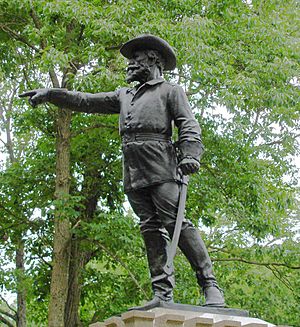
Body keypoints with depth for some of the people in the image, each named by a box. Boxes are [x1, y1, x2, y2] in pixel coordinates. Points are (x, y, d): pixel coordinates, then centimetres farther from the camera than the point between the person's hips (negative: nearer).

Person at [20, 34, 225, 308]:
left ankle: (211, 287, -18)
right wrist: (51, 94, 22)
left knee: (176, 223, -17)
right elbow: (87, 101, 30)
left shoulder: (170, 90, 13)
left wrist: (190, 154, -17)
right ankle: (163, 294, -6)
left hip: (161, 169, -6)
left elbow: (189, 125, 1)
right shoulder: (124, 96, 31)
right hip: (133, 173, 6)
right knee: (151, 229, -2)